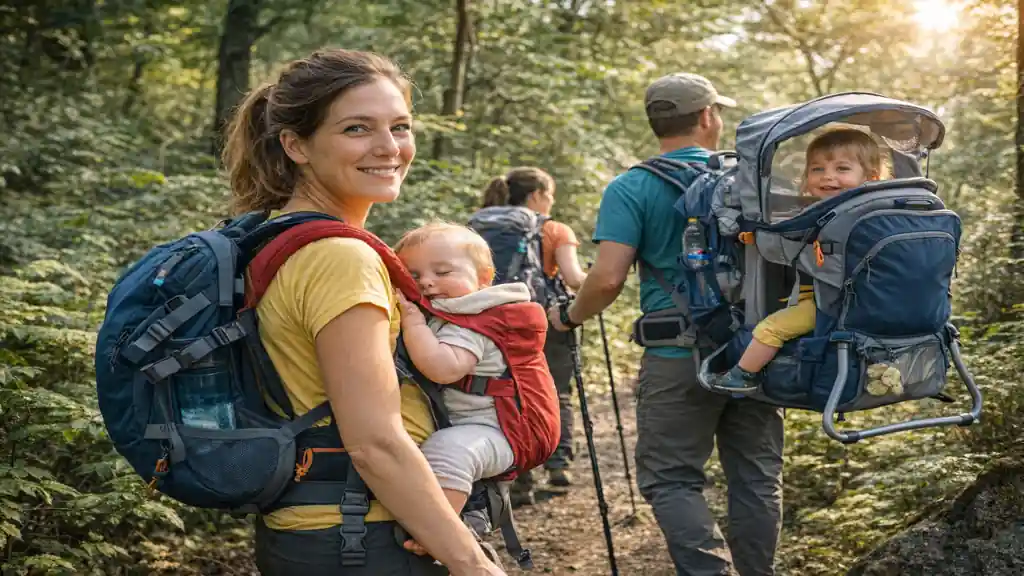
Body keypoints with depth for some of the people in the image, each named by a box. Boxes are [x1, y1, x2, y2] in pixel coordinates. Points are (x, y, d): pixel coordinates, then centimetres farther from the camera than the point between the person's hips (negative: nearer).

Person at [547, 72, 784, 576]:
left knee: (671, 480, 4)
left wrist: (569, 318, 4)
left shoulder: (631, 189, -6)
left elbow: (607, 278, -14)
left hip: (679, 356, -4)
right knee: (756, 477, 13)